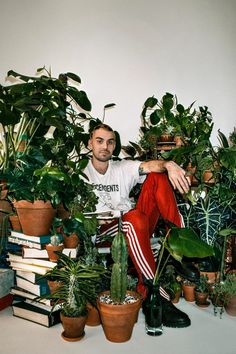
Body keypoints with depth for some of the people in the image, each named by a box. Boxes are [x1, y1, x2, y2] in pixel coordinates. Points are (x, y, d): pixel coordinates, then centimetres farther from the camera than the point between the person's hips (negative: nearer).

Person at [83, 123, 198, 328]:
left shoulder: (123, 168, 14)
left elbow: (150, 165, -7)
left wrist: (169, 165, -31)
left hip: (137, 229, 4)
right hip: (104, 231, -3)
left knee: (157, 176, -12)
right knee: (136, 218, -38)